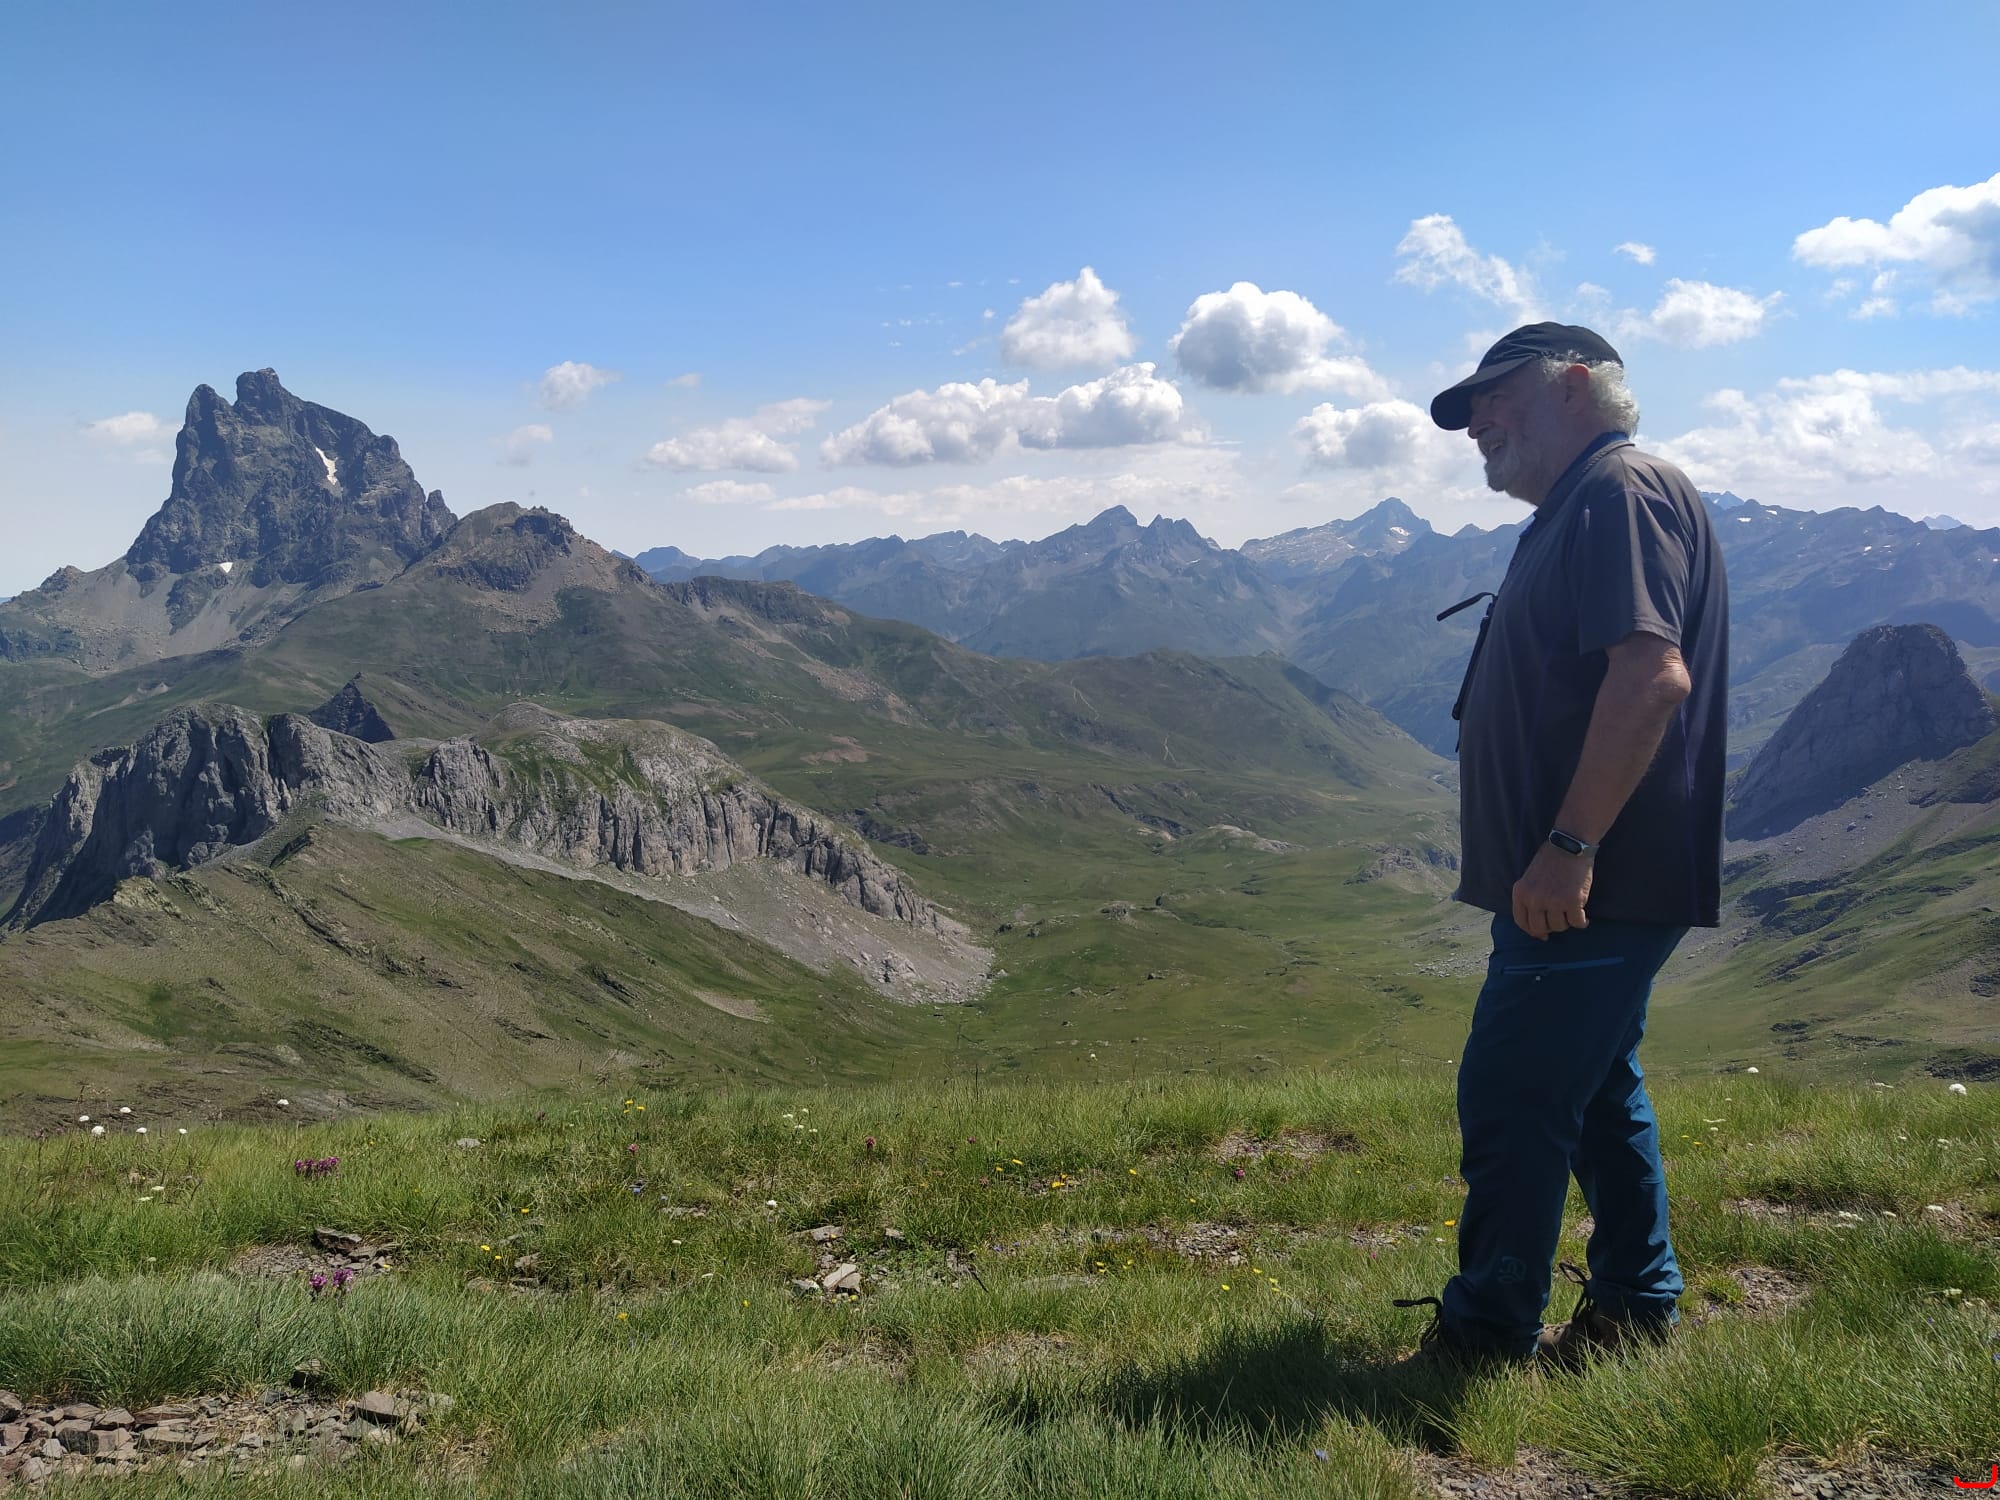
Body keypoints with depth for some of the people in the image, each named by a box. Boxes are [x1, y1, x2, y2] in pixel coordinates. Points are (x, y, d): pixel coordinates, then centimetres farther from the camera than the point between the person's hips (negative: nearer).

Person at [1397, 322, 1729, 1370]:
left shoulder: (1623, 493, -13)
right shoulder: (1578, 510, 20)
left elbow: (1652, 676, -26)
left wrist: (1568, 845, -28)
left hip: (1588, 886, -11)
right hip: (1589, 887, 11)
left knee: (1511, 1100, -4)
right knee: (1595, 1091, 18)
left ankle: (1485, 1339, 7)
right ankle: (1636, 1306, 30)